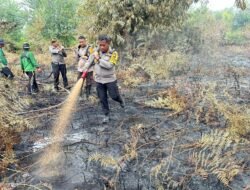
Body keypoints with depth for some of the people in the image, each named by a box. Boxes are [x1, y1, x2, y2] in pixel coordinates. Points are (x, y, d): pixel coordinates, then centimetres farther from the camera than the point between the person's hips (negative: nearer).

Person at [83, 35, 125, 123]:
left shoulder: (113, 53, -15)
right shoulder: (96, 51, -2)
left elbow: (109, 65, -26)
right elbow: (90, 60, 12)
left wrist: (99, 59, -23)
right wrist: (86, 68, 5)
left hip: (110, 79, -3)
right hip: (99, 80, 3)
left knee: (114, 96, 6)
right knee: (102, 99, 7)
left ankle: (121, 101, 42)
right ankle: (106, 115, 22)